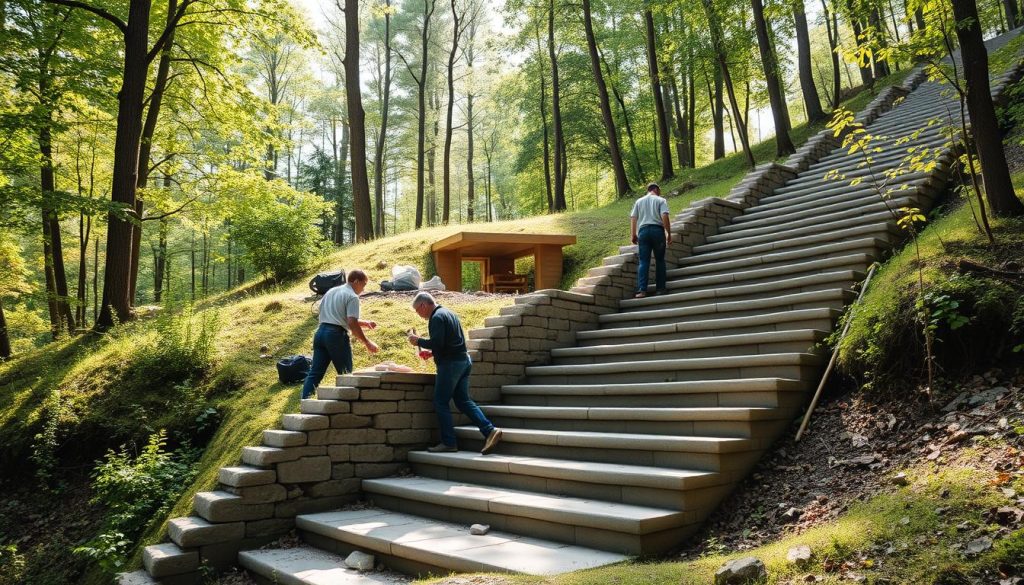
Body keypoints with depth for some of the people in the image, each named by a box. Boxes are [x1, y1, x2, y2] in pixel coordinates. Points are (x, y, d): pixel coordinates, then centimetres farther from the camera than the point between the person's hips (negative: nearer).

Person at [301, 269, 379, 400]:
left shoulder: (331, 291, 21)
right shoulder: (352, 297, -6)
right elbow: (352, 324, -16)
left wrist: (364, 323, 27)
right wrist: (367, 342, -9)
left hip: (320, 332, 7)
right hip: (336, 335, -7)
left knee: (315, 373, 5)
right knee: (345, 375, 7)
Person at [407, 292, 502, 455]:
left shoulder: (437, 317, -11)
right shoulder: (448, 313, 20)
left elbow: (436, 343, -22)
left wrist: (418, 341, -7)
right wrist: (432, 352, 19)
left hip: (450, 364, -9)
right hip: (464, 361, 9)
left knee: (441, 403, 0)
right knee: (463, 401, 10)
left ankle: (449, 443, 3)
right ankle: (489, 430, -2)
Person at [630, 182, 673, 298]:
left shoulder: (639, 201, 16)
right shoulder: (661, 200, 6)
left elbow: (633, 218, 8)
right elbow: (664, 217, -7)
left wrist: (633, 234, 10)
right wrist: (669, 233, -4)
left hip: (643, 230, 2)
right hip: (657, 230, -2)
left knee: (643, 261, 0)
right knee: (660, 260, 8)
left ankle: (642, 290, -9)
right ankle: (660, 288, 8)